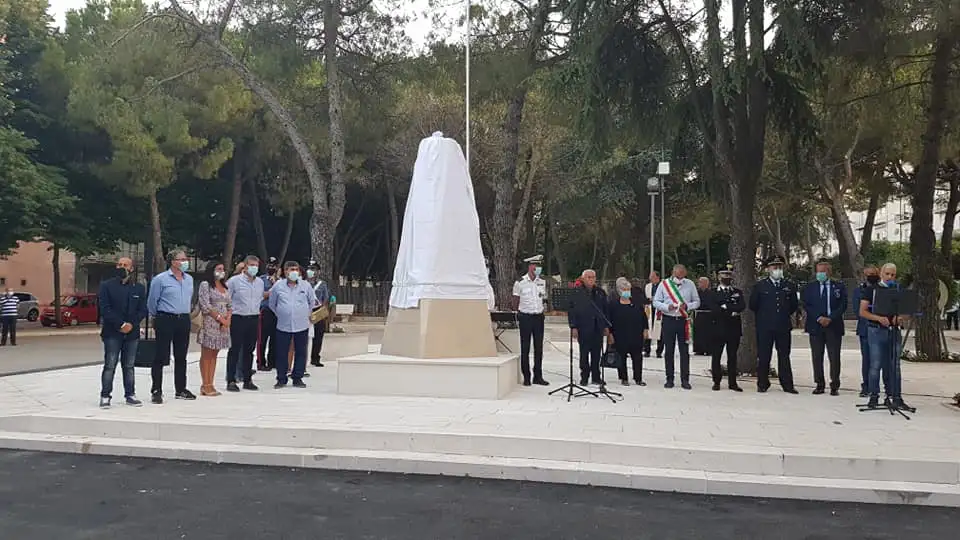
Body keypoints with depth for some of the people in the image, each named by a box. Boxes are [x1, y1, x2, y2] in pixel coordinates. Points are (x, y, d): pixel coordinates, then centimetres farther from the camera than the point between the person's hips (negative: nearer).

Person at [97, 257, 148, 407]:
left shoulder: (139, 288, 11)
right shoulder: (106, 286, 2)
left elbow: (142, 310, 6)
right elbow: (104, 308, -7)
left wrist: (131, 324, -10)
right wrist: (121, 324, -14)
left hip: (132, 333, 3)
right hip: (112, 333, -3)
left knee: (129, 366, 9)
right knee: (110, 366, -3)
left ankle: (130, 395, 13)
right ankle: (105, 396, 3)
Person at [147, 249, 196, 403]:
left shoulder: (189, 279, 11)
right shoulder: (160, 279, -6)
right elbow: (152, 301, 1)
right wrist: (157, 317, 11)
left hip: (184, 320, 6)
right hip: (166, 320, -6)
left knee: (181, 356, 11)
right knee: (161, 356, -2)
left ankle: (181, 390, 19)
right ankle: (156, 391, 4)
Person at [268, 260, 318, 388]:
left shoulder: (306, 286, 2)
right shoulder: (277, 287, 1)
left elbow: (312, 302, 16)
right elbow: (272, 304, 15)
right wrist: (280, 314, 12)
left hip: (302, 325, 1)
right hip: (283, 326, -1)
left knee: (301, 352, 4)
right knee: (282, 353, 2)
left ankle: (297, 378, 15)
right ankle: (281, 379, 12)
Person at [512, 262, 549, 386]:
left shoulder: (542, 282, 9)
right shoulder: (520, 283, -5)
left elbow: (544, 298, 16)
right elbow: (515, 302, -1)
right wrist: (517, 317, -3)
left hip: (538, 317, 4)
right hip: (525, 317, -4)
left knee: (539, 348, 6)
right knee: (525, 348, 2)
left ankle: (538, 376, 13)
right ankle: (526, 377, 9)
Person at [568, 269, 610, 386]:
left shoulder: (600, 293, 11)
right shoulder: (577, 293, -3)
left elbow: (605, 310, 14)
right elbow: (571, 310, -5)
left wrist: (606, 326, 9)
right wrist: (573, 327, -10)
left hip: (598, 328, 4)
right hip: (583, 328, -3)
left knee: (596, 354, 7)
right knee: (584, 354, 4)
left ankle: (596, 377, 16)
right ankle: (584, 377, 12)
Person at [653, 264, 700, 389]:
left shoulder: (690, 284, 5)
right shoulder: (664, 284, 2)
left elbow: (697, 302, 8)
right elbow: (655, 302, 3)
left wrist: (687, 306, -12)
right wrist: (667, 307, -14)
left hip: (684, 320, 0)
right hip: (668, 320, 0)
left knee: (684, 351, 0)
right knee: (669, 350, 4)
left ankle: (685, 380, 7)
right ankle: (669, 379, 13)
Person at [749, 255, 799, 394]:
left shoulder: (790, 286, 9)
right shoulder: (760, 286, 3)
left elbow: (795, 305, 18)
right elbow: (753, 305, 6)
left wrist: (785, 315, 13)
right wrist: (763, 316, 9)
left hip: (784, 327, 2)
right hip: (764, 327, -2)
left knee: (784, 356, 5)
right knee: (763, 356, 1)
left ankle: (787, 385, 9)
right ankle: (762, 384, 9)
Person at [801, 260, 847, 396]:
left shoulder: (839, 287, 6)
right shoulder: (809, 287, 7)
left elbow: (843, 306, -1)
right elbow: (806, 305, 0)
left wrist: (830, 318, -12)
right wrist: (819, 318, -12)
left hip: (834, 326, -1)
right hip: (815, 326, 1)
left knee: (834, 357, 0)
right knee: (817, 357, 4)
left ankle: (835, 386, 6)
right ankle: (820, 384, 11)